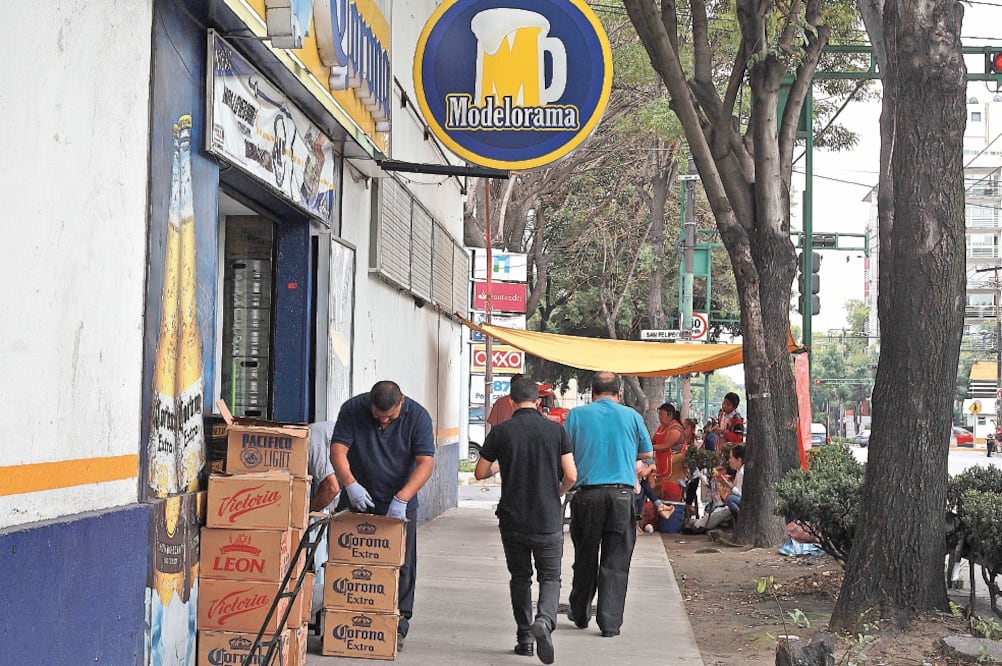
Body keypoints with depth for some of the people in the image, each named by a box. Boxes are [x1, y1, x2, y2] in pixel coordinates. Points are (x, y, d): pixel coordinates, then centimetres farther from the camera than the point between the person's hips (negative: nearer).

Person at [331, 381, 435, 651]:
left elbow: (425, 463, -18)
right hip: (357, 500, 1)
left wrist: (401, 499, -30)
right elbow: (338, 450, -13)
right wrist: (351, 485, -30)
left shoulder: (418, 416, -13)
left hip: (399, 504, -1)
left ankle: (398, 626, 8)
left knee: (402, 566, 0)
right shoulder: (352, 409, -10)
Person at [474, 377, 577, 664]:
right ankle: (544, 621, -18)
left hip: (512, 519, 1)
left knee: (520, 578, 15)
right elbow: (571, 475, -6)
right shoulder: (556, 430, -4)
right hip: (548, 519, 0)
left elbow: (480, 473, 3)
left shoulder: (501, 432, -4)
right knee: (550, 577, 9)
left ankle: (525, 638, 16)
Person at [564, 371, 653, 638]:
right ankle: (610, 621, 2)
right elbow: (646, 453, 15)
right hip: (622, 493, 0)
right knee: (616, 561, 4)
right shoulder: (631, 416, 4)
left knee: (585, 557, 15)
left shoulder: (577, 415, 2)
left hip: (588, 493, 0)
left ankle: (580, 614, 26)